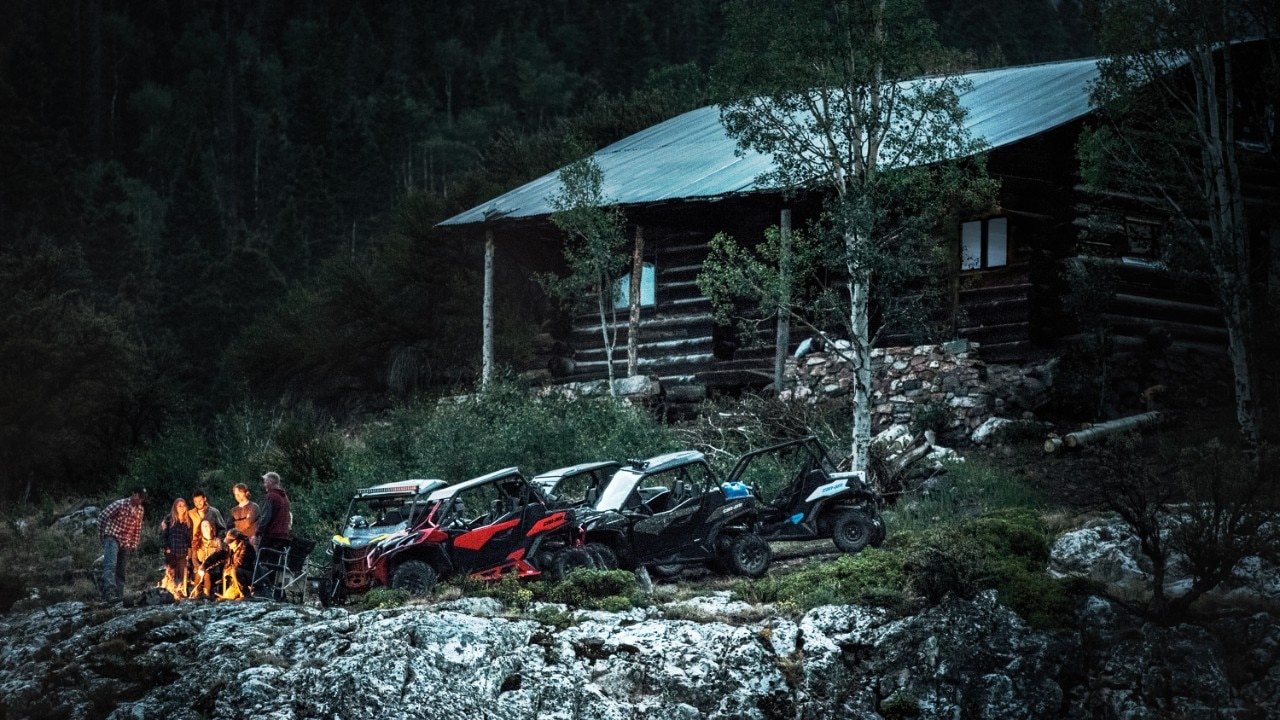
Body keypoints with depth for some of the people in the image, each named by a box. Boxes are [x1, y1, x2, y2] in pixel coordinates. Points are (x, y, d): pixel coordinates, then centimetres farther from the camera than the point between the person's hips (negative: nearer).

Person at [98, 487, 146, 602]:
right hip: (112, 537, -7)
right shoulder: (120, 504, -12)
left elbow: (138, 528, 16)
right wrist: (101, 535, -3)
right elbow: (102, 517, -7)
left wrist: (134, 544, 11)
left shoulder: (140, 510, 6)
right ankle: (109, 592, -37)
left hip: (126, 543, 7)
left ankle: (119, 596, 11)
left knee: (121, 570, 8)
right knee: (110, 565, -22)